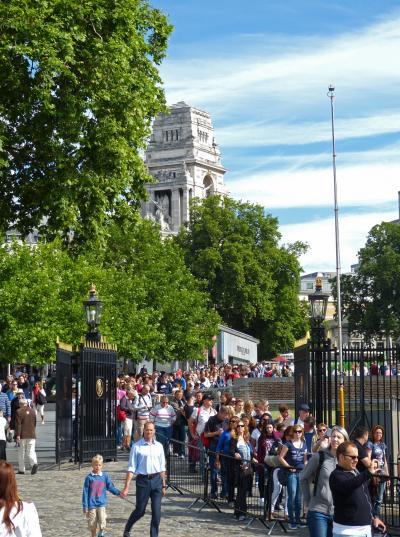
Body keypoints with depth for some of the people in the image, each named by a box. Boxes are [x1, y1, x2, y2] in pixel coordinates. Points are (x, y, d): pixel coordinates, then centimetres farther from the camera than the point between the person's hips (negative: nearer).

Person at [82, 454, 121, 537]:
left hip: (101, 504, 1)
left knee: (102, 522, -12)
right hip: (92, 505, -1)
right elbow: (85, 492, -1)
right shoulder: (89, 477, -4)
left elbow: (110, 487, 7)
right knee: (93, 525, 7)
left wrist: (118, 493, -9)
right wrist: (85, 506, -2)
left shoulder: (105, 476, 1)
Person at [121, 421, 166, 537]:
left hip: (157, 480, 3)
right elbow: (131, 468, -4)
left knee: (156, 512, -1)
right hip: (143, 480, -3)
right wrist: (126, 487, -9)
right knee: (140, 511, 6)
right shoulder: (137, 446, -4)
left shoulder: (159, 446, 8)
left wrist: (163, 485, 15)